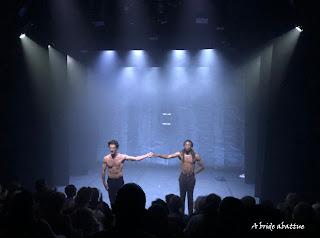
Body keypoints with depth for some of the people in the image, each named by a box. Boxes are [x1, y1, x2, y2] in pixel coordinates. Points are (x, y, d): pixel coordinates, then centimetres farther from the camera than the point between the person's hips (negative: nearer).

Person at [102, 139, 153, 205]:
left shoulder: (122, 157, -12)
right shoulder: (106, 158, -9)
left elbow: (136, 158, -13)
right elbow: (103, 171, 1)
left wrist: (147, 155, -17)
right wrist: (104, 182, 3)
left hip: (120, 181, 0)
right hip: (110, 181, 1)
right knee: (112, 200, 9)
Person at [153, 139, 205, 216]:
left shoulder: (195, 155, -9)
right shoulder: (180, 154, -8)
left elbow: (202, 166, 1)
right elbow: (168, 156, -17)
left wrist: (195, 172, -2)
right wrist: (158, 155, -27)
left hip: (191, 177, -1)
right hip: (182, 177, 1)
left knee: (190, 196, 8)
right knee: (182, 196, 10)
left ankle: (190, 214, 19)